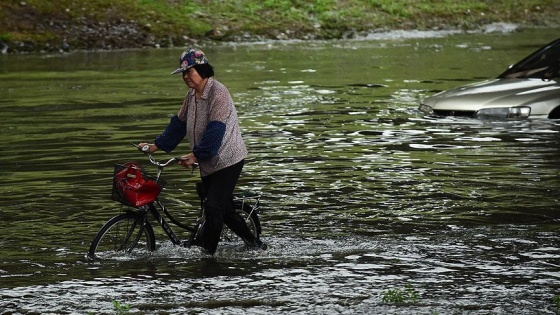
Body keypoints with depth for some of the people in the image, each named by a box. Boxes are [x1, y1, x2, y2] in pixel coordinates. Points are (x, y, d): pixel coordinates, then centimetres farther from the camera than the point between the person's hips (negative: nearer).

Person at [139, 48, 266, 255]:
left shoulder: (218, 93, -19)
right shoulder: (192, 95, 7)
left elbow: (215, 130, -26)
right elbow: (179, 123, 14)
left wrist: (196, 155, -29)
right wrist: (156, 145, 8)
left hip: (227, 159, -9)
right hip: (208, 163, 9)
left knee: (213, 207, -15)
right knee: (223, 209, 13)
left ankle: (207, 253, -9)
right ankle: (253, 243, 25)